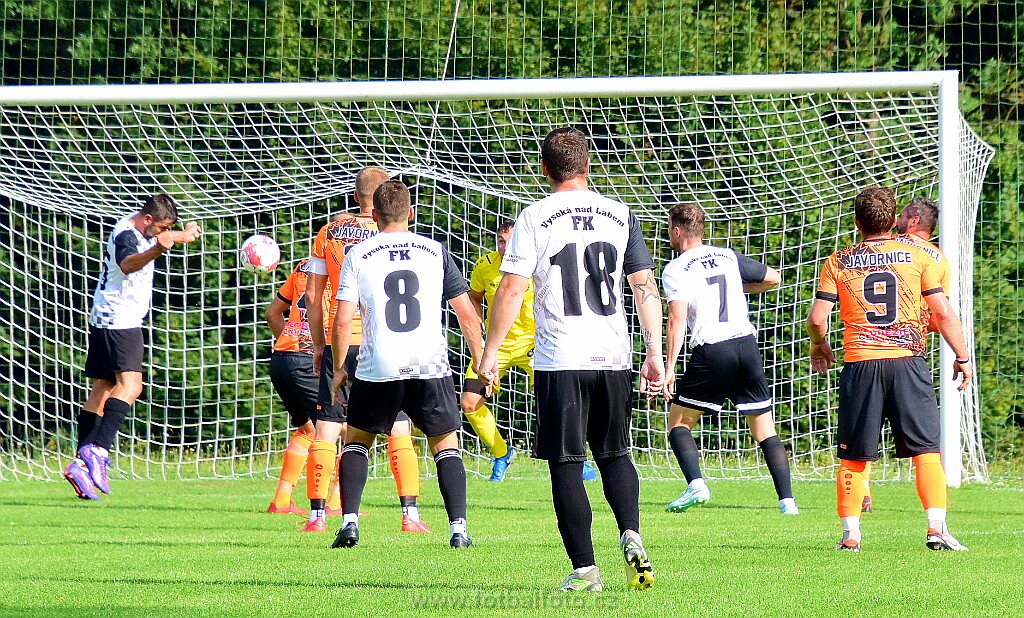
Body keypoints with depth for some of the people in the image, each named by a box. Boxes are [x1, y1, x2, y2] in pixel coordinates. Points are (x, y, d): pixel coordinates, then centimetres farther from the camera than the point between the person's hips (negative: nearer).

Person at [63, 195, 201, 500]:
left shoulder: (139, 230, 13)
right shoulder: (126, 235, -19)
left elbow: (165, 238, 38)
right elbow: (127, 263, -42)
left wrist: (184, 235, 51)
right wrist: (157, 249, -59)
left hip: (104, 320, 11)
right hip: (119, 320, -11)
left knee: (102, 390, 8)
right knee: (130, 384, -21)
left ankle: (81, 463, 5)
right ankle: (98, 450, -34)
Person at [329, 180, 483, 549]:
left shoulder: (358, 255, 2)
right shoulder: (435, 252, 6)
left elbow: (342, 321, -1)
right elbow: (467, 314, 6)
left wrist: (339, 369, 12)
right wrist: (480, 361, 17)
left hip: (377, 367, 0)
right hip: (430, 366, 0)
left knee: (356, 439, 18)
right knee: (445, 443, 13)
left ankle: (350, 520, 3)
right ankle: (458, 528, -1)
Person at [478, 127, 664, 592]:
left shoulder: (534, 218, -3)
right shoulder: (620, 215, 6)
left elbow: (510, 291, -7)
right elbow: (645, 286, 5)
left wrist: (488, 354, 0)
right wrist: (655, 354, 8)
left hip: (559, 361, -3)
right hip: (614, 357, 3)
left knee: (566, 465, 2)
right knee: (615, 454, 17)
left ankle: (584, 568, -2)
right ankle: (631, 536, -6)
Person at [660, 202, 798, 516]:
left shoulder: (675, 270, -2)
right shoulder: (728, 257, 13)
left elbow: (677, 319, -14)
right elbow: (773, 278, 23)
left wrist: (669, 368, -16)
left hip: (711, 354, -4)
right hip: (746, 344, 4)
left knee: (678, 421, 10)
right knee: (764, 429, 10)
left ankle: (696, 484, -11)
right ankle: (787, 499, 1)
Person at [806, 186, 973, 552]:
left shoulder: (838, 262, 6)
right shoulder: (917, 257, 4)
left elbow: (817, 318, 1)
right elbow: (943, 313, 1)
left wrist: (819, 347, 22)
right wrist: (962, 357, 11)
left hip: (860, 365, 1)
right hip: (907, 362, -1)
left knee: (853, 457, 8)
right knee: (926, 450, 1)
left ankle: (850, 533, 5)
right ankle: (936, 528, -9)